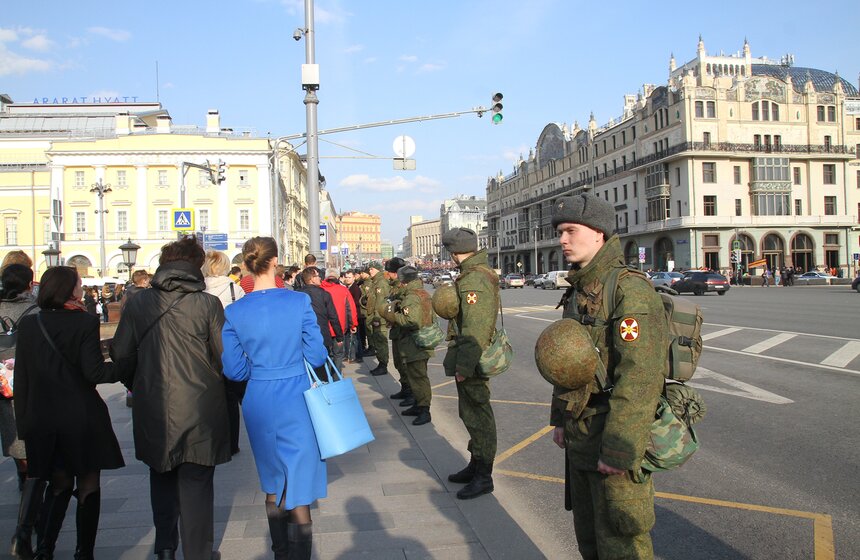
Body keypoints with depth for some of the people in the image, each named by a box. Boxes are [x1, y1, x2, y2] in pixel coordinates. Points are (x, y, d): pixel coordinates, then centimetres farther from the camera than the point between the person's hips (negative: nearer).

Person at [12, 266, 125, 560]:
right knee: (88, 486, 10)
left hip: (40, 418, 4)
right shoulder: (85, 322, -12)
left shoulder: (28, 324, 1)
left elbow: (21, 378, 4)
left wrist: (23, 420, 11)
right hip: (81, 417, -4)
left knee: (59, 482, 21)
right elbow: (94, 372, -17)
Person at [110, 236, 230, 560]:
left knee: (162, 477, 23)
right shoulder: (207, 304, -12)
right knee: (196, 484, 7)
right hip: (199, 408, -3)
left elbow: (120, 354, 2)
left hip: (152, 408, 3)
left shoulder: (139, 303, -2)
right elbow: (226, 358, -10)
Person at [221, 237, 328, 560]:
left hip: (259, 403, 3)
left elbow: (234, 370, -3)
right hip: (296, 401, -3)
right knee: (299, 489, 6)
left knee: (273, 485, 22)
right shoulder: (300, 301, -12)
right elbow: (317, 356, -8)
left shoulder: (234, 312, -6)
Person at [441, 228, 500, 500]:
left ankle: (483, 477, 9)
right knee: (472, 413, 20)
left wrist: (464, 365, -24)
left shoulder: (473, 279, -21)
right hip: (474, 357, 11)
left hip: (470, 358, -11)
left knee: (477, 415, -1)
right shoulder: (483, 273, 13)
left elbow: (474, 329, -26)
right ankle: (476, 465, 33)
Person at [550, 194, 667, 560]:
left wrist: (618, 450, -24)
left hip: (616, 438, -9)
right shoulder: (579, 292, 11)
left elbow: (640, 378, -25)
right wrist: (560, 418, 18)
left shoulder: (630, 291, -19)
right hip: (580, 439, 9)